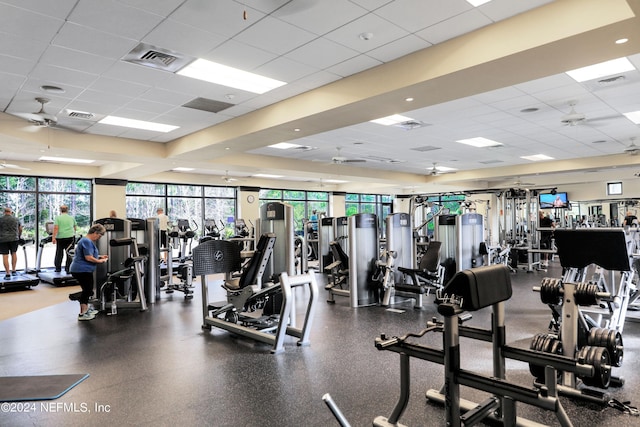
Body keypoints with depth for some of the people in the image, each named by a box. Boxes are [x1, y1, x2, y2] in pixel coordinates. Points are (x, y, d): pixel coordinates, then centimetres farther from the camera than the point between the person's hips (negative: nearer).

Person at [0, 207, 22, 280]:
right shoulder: (16, 219, 7)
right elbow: (20, 229, 13)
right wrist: (19, 237, 28)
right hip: (14, 238, 2)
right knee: (14, 253, 17)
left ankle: (7, 274, -3)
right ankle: (13, 270, 13)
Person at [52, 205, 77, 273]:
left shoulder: (58, 218, 1)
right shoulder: (72, 218, 9)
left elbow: (56, 228, -8)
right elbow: (75, 228, 16)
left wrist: (53, 237, -8)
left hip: (60, 237, -1)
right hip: (70, 237, 1)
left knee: (59, 253, 10)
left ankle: (58, 268, 14)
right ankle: (68, 269, 2)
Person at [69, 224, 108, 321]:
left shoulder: (89, 241, 17)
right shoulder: (87, 241, -18)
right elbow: (88, 258, -24)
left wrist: (100, 257, 14)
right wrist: (100, 261, -13)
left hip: (84, 270, 11)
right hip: (82, 271, -11)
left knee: (88, 290, 20)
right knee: (87, 290, -5)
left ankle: (86, 309, 34)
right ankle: (82, 314, 2)